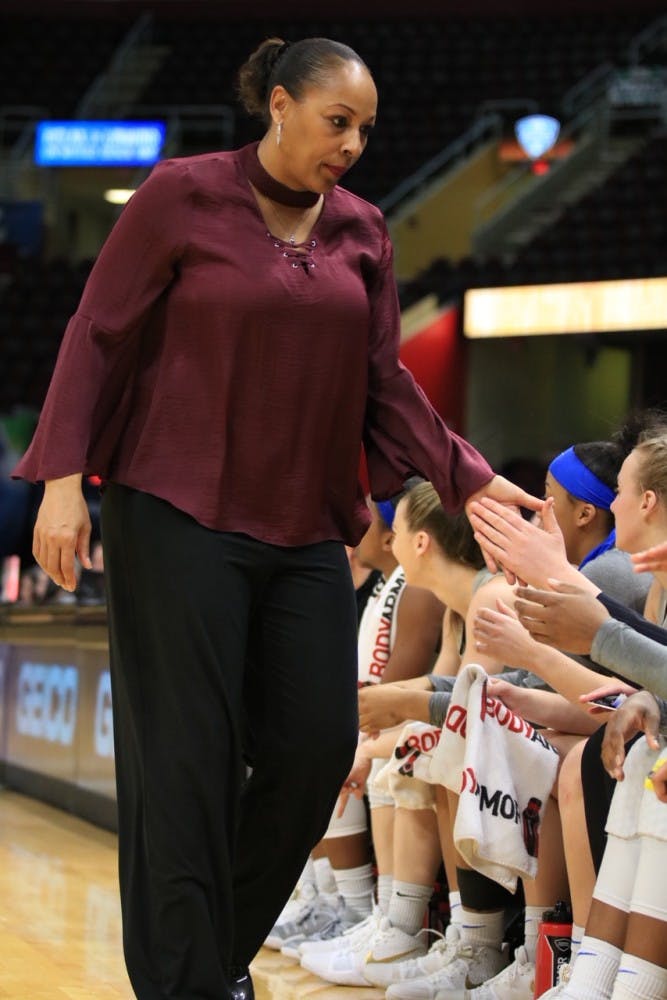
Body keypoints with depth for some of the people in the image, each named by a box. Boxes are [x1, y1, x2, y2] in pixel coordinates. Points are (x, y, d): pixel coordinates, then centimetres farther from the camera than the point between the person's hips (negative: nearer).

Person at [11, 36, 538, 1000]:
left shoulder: (362, 232, 9)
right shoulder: (183, 196, -4)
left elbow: (384, 383, 12)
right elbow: (99, 335, -3)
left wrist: (467, 479, 1)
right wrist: (63, 477, -12)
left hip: (306, 532, 5)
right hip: (180, 519, -5)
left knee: (320, 747, 1)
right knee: (188, 763, -4)